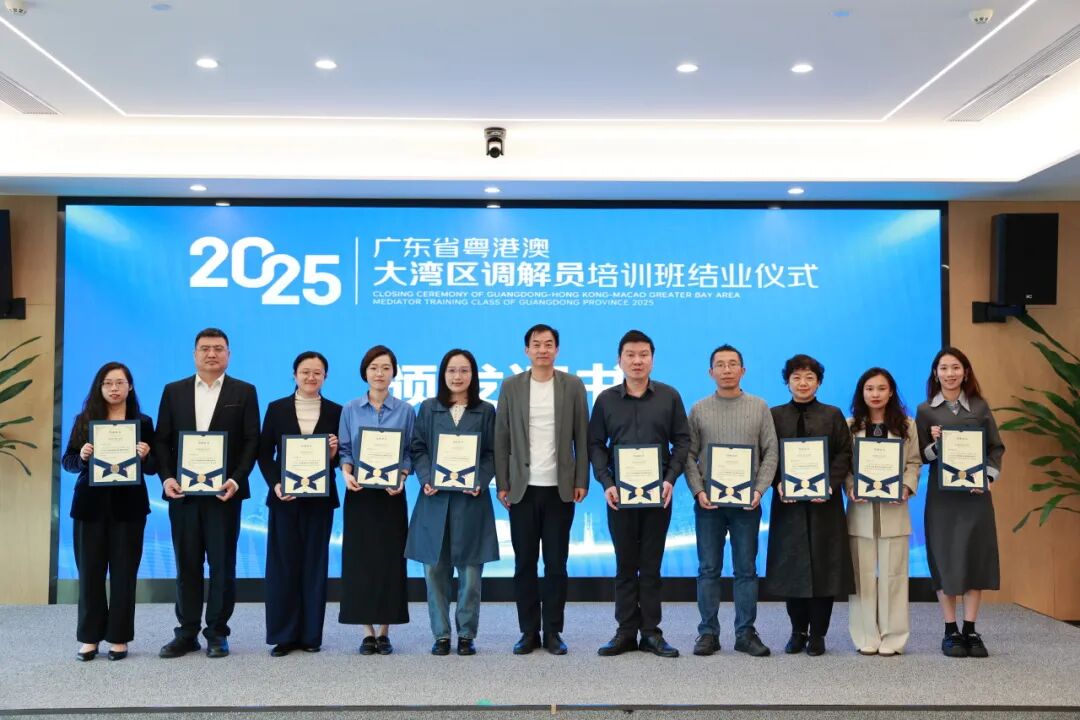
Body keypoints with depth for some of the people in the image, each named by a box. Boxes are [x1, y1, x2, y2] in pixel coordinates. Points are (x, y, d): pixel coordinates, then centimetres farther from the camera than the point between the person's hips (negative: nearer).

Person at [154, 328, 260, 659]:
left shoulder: (244, 392, 4)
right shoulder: (173, 391, 10)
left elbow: (252, 441, -1)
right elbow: (162, 440, 7)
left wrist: (236, 480, -13)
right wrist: (166, 478, -7)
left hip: (224, 492, -2)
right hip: (183, 492, 2)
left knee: (222, 565, 3)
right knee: (187, 565, 7)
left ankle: (217, 633, 12)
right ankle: (186, 633, 16)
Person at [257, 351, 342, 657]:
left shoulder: (336, 412, 4)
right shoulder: (277, 408, 5)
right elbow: (264, 453, 2)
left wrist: (334, 454, -18)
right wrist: (275, 484, -11)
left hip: (320, 498, 0)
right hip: (284, 497, 0)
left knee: (314, 564, 5)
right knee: (283, 564, 2)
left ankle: (311, 634, 14)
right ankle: (283, 635, 10)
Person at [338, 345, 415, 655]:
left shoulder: (405, 410, 3)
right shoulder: (351, 409, 5)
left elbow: (410, 452, 3)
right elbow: (345, 450, 6)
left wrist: (401, 477, -15)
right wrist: (346, 472, -13)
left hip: (391, 494, 0)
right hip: (359, 493, 1)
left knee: (390, 559, 1)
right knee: (360, 560, 1)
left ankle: (384, 631, 11)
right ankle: (368, 631, 10)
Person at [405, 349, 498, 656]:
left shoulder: (486, 411, 7)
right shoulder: (428, 408, 10)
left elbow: (492, 454, 3)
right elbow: (418, 449, 6)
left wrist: (480, 482, -13)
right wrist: (426, 480, -10)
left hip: (471, 500, -1)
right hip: (435, 499, 1)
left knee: (470, 571, 0)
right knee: (435, 570, 2)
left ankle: (466, 635, 13)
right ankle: (441, 635, 13)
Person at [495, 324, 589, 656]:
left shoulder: (573, 385, 4)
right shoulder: (511, 387, 4)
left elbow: (582, 437, 3)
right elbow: (501, 439, 4)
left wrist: (582, 481, -3)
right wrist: (502, 484, -1)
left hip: (560, 488, 0)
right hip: (523, 489, 1)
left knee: (556, 563, 4)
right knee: (524, 563, 5)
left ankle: (553, 632, 14)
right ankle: (528, 631, 15)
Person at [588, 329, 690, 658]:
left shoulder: (669, 396, 3)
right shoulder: (605, 400, 4)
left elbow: (682, 441, 3)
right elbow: (595, 445, 4)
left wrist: (670, 479, -9)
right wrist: (606, 483, -8)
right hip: (619, 494, 0)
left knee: (651, 565, 5)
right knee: (625, 565, 6)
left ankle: (651, 632, 12)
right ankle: (626, 631, 13)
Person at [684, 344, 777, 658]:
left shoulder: (759, 407, 5)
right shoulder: (699, 409, 5)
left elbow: (770, 452, 2)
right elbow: (689, 455, 4)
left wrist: (759, 490, -9)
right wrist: (698, 491, -9)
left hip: (747, 502, 0)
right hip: (708, 502, 0)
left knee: (746, 569, 5)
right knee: (708, 569, 4)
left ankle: (746, 633, 13)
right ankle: (708, 633, 12)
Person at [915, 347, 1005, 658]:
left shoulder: (980, 407, 6)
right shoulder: (925, 410, 3)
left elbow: (996, 448, 7)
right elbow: (919, 457, 2)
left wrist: (989, 477, -7)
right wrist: (934, 444, -17)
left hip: (975, 492, 1)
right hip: (941, 494, -1)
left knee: (976, 556, 3)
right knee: (944, 557, 0)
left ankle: (970, 630, 12)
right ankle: (951, 631, 8)